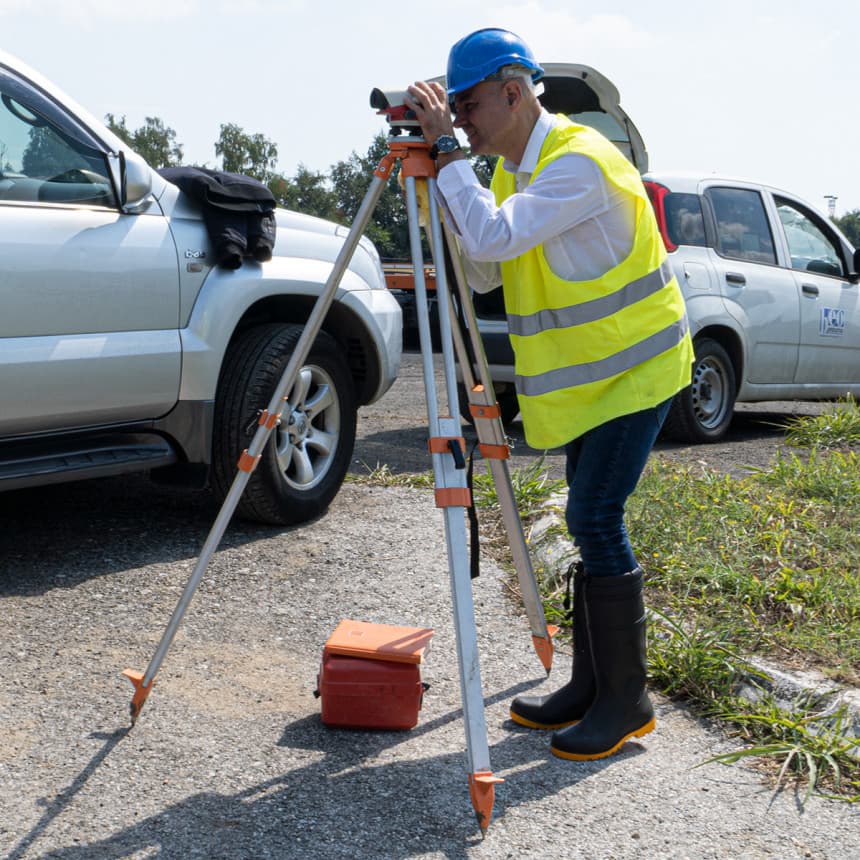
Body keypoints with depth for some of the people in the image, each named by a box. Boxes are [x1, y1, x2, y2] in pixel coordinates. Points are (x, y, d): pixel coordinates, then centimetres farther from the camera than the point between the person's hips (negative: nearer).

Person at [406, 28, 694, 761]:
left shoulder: (580, 162, -21)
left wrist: (446, 149, -24)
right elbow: (483, 271, 7)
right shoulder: (513, 168, 8)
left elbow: (493, 237, -32)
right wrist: (444, 174, -2)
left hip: (634, 367, -9)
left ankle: (627, 701, 1)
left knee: (596, 521, -12)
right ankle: (592, 687, 21)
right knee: (593, 524, 11)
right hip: (586, 373, 9)